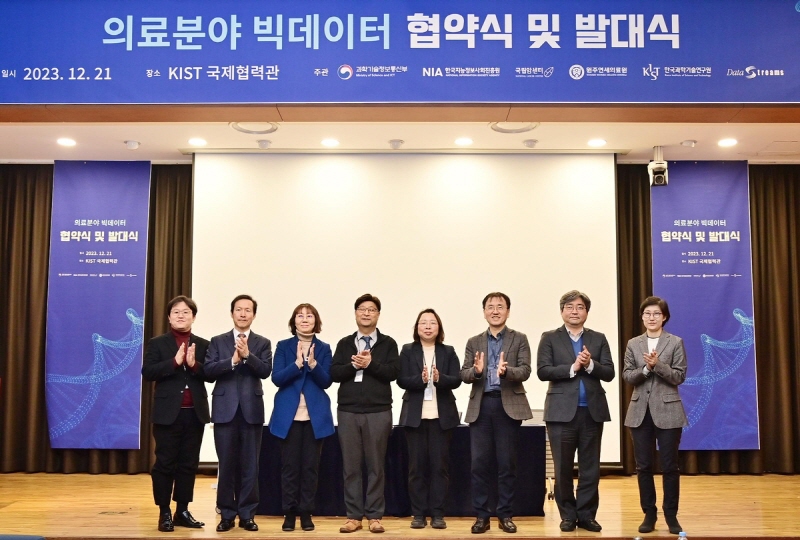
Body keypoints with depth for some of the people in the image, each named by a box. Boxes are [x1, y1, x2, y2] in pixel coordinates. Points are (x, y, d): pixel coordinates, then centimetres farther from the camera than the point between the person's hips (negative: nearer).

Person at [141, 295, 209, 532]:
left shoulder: (203, 345, 8)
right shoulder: (157, 343, 2)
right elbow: (147, 372, -10)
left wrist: (194, 365, -17)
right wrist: (175, 362, -19)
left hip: (195, 413, 3)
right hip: (168, 413, -3)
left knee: (189, 464, 8)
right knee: (165, 463, 1)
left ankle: (182, 511, 18)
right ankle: (164, 513, 10)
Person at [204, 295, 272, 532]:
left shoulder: (262, 343, 7)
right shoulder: (218, 341, 8)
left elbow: (265, 371, -8)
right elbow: (209, 372, -4)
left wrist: (247, 355, -22)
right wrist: (232, 360, -17)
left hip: (252, 410, 0)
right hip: (225, 410, 0)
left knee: (250, 465, 4)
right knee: (227, 464, 5)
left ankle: (247, 514, 13)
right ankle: (227, 514, 15)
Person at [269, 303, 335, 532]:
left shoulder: (324, 348, 5)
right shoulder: (283, 346, 4)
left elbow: (326, 381, -4)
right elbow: (276, 378, -7)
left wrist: (312, 363, -20)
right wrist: (297, 363, -20)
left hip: (316, 416, 1)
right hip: (289, 415, -1)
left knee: (311, 466, 5)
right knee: (289, 466, 4)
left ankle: (306, 513, 14)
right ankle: (289, 513, 14)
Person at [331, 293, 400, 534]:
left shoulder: (388, 343, 6)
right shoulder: (344, 343, 11)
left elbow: (393, 372, -7)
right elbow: (334, 373, 0)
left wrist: (370, 364, -16)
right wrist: (354, 364, -14)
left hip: (378, 411, -2)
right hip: (348, 411, 2)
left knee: (376, 466, 3)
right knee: (351, 466, 5)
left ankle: (375, 516, 11)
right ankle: (353, 516, 12)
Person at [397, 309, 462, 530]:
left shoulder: (449, 352, 7)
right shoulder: (408, 350, 4)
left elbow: (456, 380, -4)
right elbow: (401, 380, -5)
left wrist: (440, 378, -24)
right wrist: (421, 379, -23)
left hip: (442, 415, 1)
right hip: (415, 415, 0)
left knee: (440, 464, 3)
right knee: (417, 465, 3)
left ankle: (437, 513, 10)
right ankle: (418, 513, 10)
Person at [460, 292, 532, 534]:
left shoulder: (519, 339, 4)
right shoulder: (474, 342, 11)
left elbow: (525, 371, -7)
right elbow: (464, 375, 3)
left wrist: (506, 370, -27)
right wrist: (476, 370, -19)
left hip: (508, 405, -2)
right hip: (481, 406, 2)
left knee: (507, 463, 4)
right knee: (479, 463, 2)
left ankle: (505, 514, 15)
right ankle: (481, 515, 11)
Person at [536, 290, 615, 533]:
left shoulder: (598, 339, 9)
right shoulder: (550, 338, 3)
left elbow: (609, 373, 1)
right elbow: (543, 371, -8)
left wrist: (590, 364, -16)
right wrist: (572, 368, -17)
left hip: (593, 411, 2)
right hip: (562, 411, -2)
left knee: (590, 467, 7)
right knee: (563, 468, 5)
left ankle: (587, 515, 17)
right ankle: (568, 515, 17)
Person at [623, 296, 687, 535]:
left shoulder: (675, 342, 0)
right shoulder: (633, 344, 7)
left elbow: (679, 376, -6)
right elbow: (627, 376, 2)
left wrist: (657, 365, -19)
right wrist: (646, 368, -15)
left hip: (667, 410, -2)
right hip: (640, 411, 3)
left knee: (669, 465, 3)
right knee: (643, 466, 6)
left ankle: (671, 514, 15)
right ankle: (649, 513, 17)